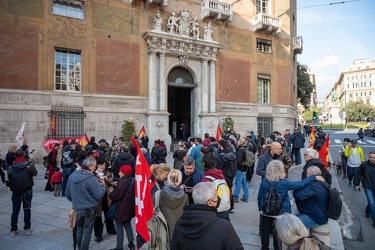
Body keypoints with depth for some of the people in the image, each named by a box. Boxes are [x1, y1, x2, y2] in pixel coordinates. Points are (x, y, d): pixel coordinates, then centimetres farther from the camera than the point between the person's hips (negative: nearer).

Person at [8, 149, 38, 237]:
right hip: (27, 191, -1)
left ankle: (13, 230, 19)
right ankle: (27, 229, 17)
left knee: (15, 211, 13)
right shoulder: (29, 165, -14)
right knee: (27, 210, 11)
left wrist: (12, 188, 13)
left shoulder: (11, 167, -8)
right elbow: (35, 173, 2)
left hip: (15, 192, 1)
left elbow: (9, 179, -1)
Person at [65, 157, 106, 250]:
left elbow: (67, 194, 6)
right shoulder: (91, 178, -24)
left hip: (77, 208, 6)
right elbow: (99, 195, -20)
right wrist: (102, 185, -3)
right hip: (89, 208, -6)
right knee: (87, 231, 10)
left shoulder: (72, 176, -4)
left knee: (79, 229, 23)